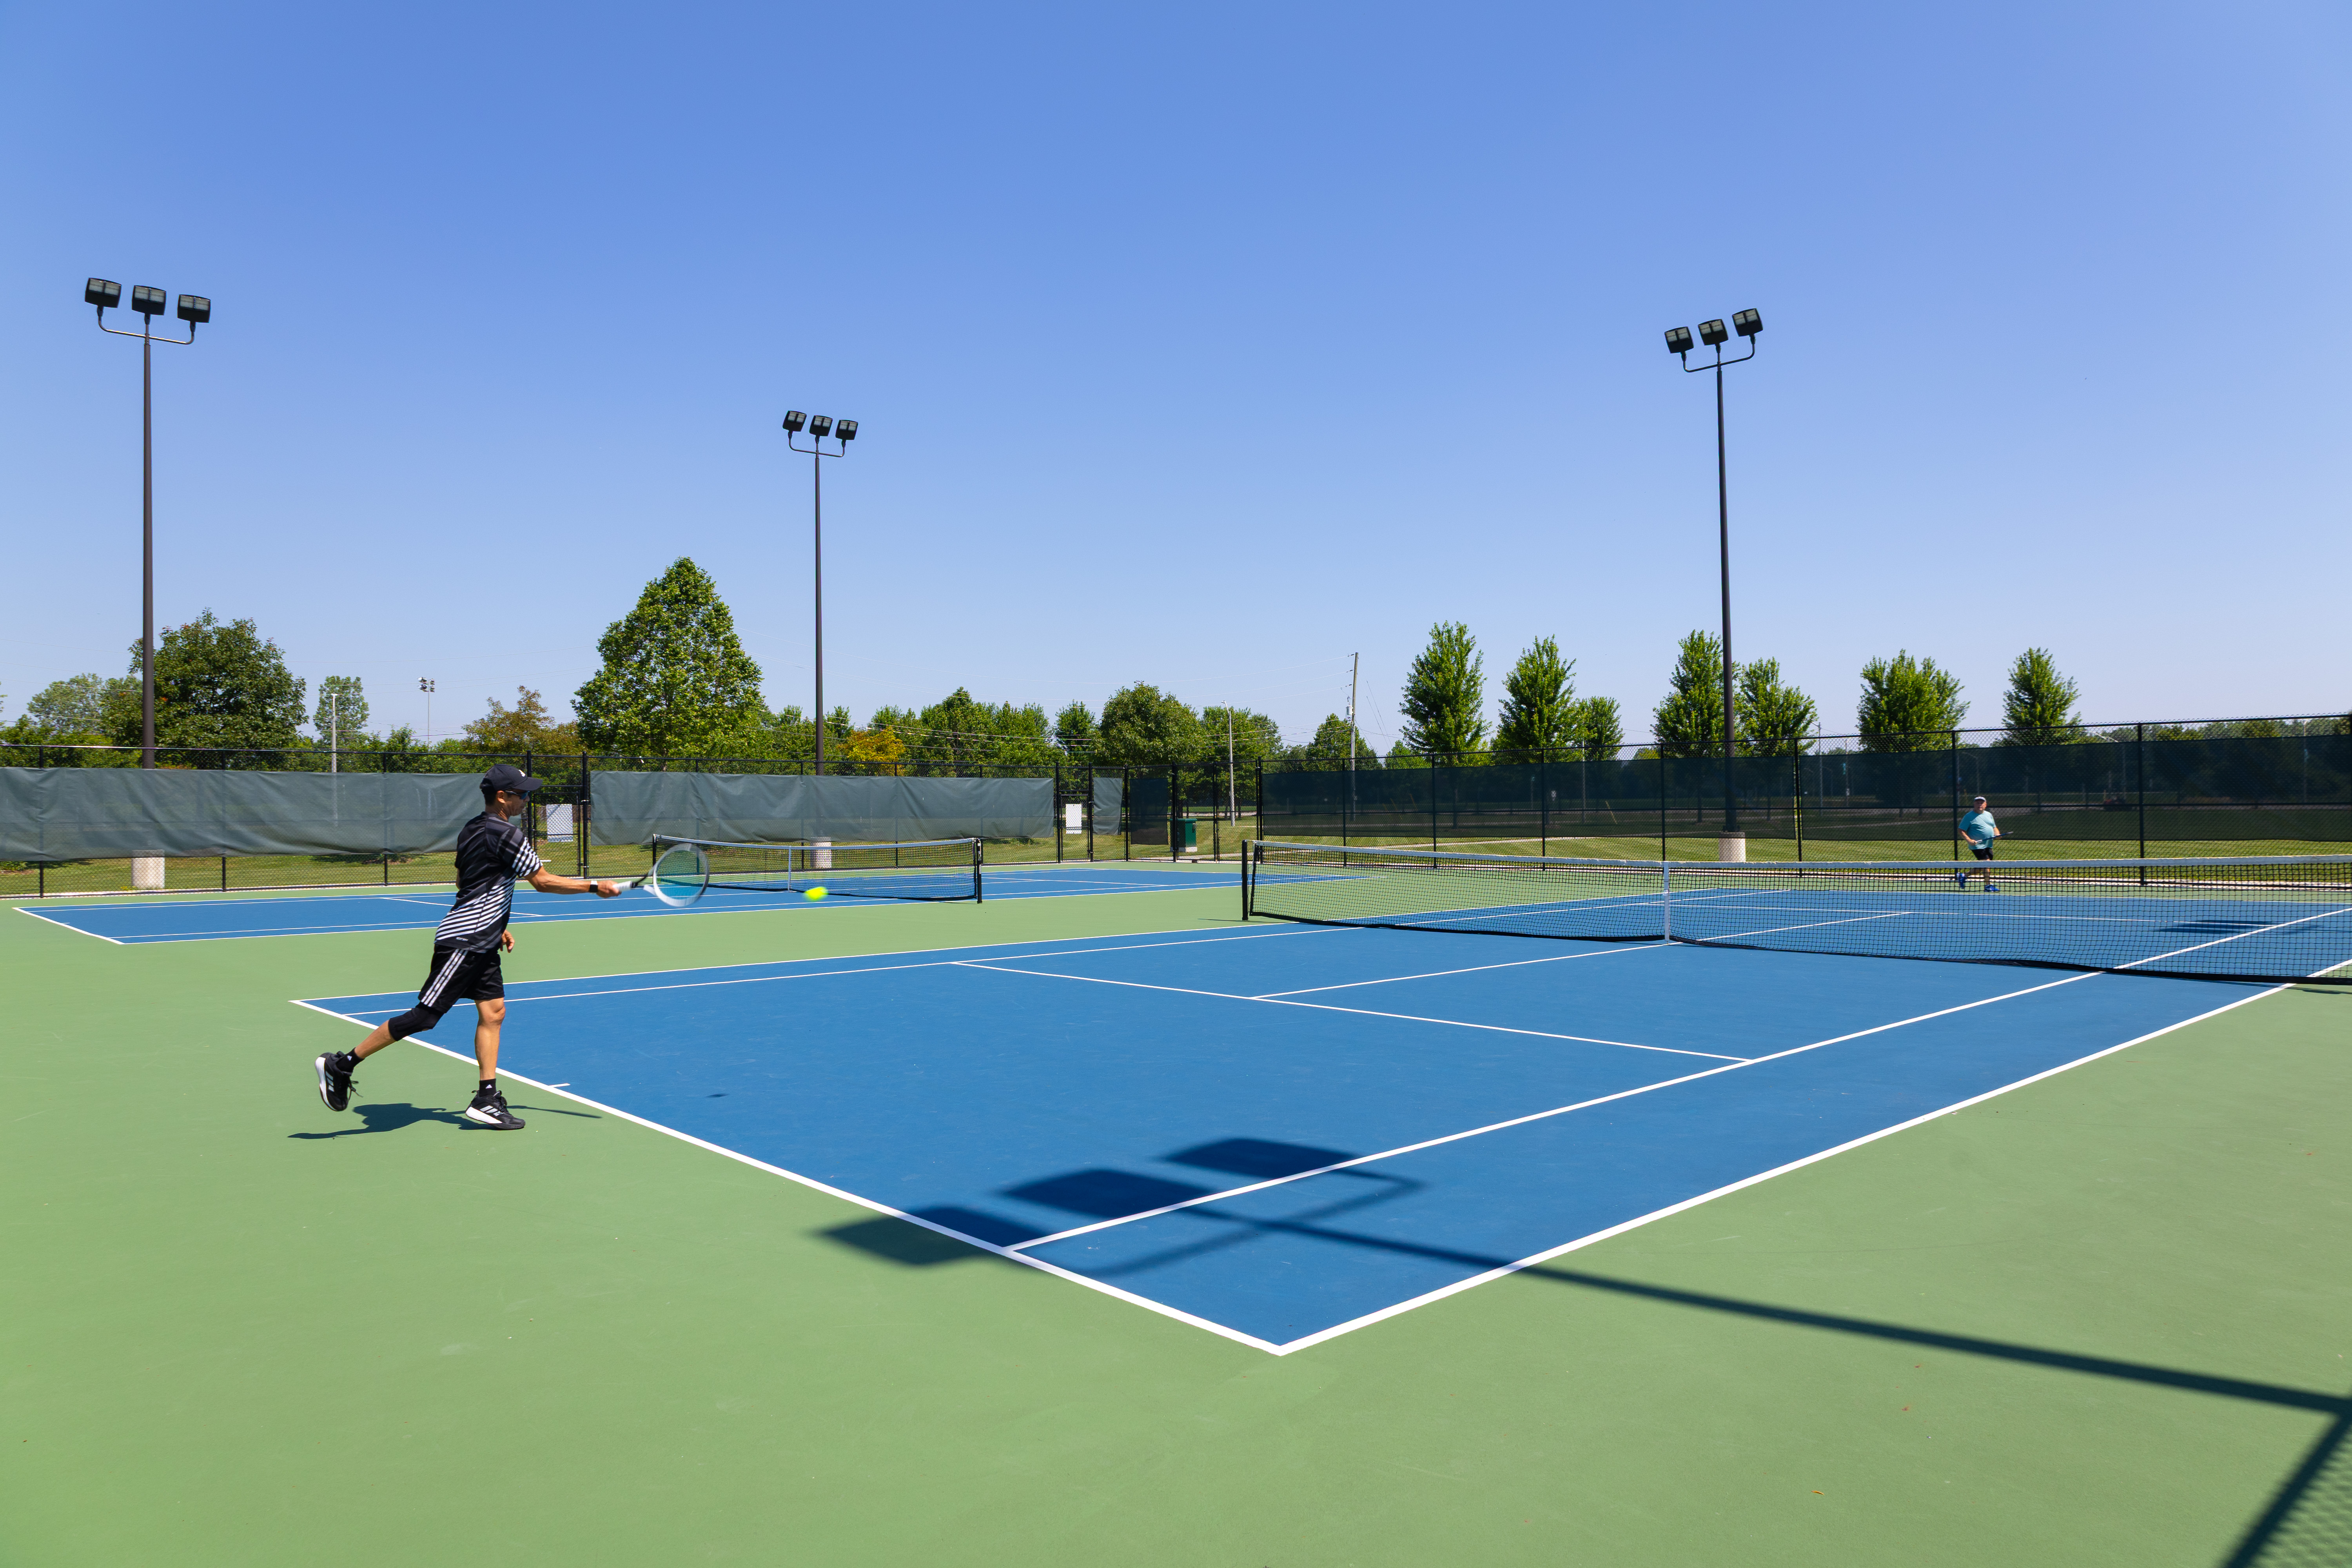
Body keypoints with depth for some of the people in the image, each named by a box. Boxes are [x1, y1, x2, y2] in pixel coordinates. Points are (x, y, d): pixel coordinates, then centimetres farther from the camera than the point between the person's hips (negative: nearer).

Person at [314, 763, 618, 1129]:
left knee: (493, 1011, 6)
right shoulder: (507, 835, -16)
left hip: (480, 945, 10)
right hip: (461, 944, -10)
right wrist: (595, 887, -4)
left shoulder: (472, 830, 13)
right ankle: (342, 1064, 6)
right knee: (424, 1017, -5)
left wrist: (497, 927, 24)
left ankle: (487, 1100, 6)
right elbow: (543, 882, -13)